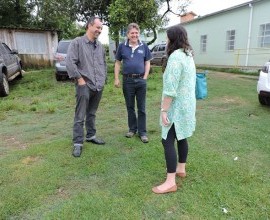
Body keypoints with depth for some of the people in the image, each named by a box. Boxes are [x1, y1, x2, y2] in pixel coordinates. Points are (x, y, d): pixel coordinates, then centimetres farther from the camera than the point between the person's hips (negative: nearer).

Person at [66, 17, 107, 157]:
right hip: (84, 86, -6)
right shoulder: (77, 42, -6)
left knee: (92, 114, 17)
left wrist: (103, 79, 12)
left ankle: (91, 136, 30)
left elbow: (104, 64, 21)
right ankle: (78, 143, 6)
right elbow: (70, 63, -14)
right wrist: (79, 79, -14)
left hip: (98, 87, 6)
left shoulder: (100, 46, 14)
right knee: (80, 116, -2)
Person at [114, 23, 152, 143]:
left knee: (141, 108, 5)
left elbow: (147, 63, 7)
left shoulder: (144, 46, 3)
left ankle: (142, 132, 14)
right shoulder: (122, 46, 1)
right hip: (127, 80, 0)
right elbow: (117, 63, 5)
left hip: (141, 80, 0)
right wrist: (116, 79, -2)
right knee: (130, 107, 11)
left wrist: (145, 77, -3)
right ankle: (132, 129, 27)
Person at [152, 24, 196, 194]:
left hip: (177, 106, -10)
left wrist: (164, 110, -21)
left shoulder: (175, 56, -19)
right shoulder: (188, 55, 13)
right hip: (187, 103, 10)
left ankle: (170, 182, -2)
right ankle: (181, 169, 32)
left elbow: (170, 88, -24)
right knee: (181, 138, 18)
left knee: (168, 141, -7)